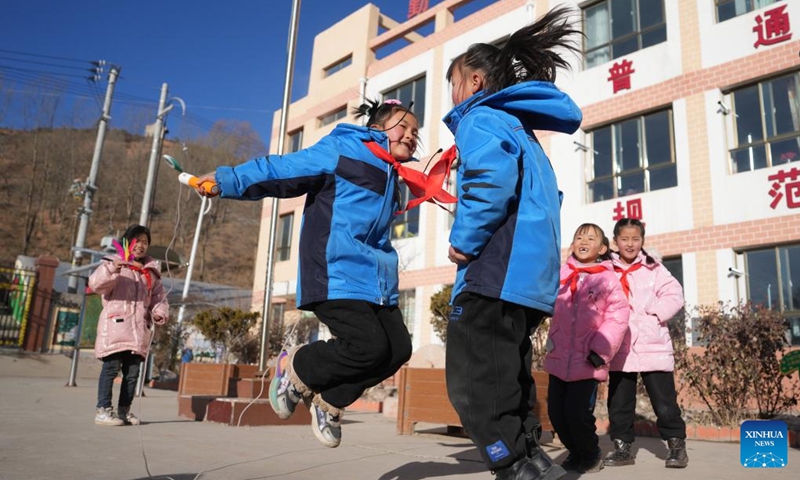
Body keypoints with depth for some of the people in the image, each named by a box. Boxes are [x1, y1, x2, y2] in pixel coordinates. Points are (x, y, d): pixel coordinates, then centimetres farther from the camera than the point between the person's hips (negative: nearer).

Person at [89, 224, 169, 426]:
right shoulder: (113, 264, 3)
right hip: (115, 326, -4)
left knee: (132, 372, 6)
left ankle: (124, 410, 15)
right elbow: (95, 283, -13)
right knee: (111, 368, -6)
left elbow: (159, 297, 20)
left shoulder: (151, 272, 17)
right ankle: (103, 410, 0)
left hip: (139, 330, 5)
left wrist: (160, 313, 0)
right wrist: (112, 268, -30)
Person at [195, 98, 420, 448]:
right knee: (369, 346, -19)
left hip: (376, 279, 9)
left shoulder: (391, 177, 22)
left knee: (398, 348, -3)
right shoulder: (342, 149, -2)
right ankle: (295, 369, 10)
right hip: (336, 273, -9)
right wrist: (228, 180, -8)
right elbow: (281, 170, -4)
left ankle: (329, 400, 17)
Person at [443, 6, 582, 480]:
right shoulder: (523, 130, 27)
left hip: (497, 274, -10)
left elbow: (493, 176, -24)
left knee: (474, 387, -5)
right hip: (533, 276, 10)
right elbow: (545, 200, 29)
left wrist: (465, 240, -15)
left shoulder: (481, 117, -2)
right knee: (508, 381, 16)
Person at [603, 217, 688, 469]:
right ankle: (622, 447, 22)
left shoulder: (654, 268, 2)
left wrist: (653, 314, -14)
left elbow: (674, 297, -3)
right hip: (620, 349, 2)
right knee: (618, 402, 9)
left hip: (653, 347, -2)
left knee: (664, 401, 2)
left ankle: (677, 445, 19)